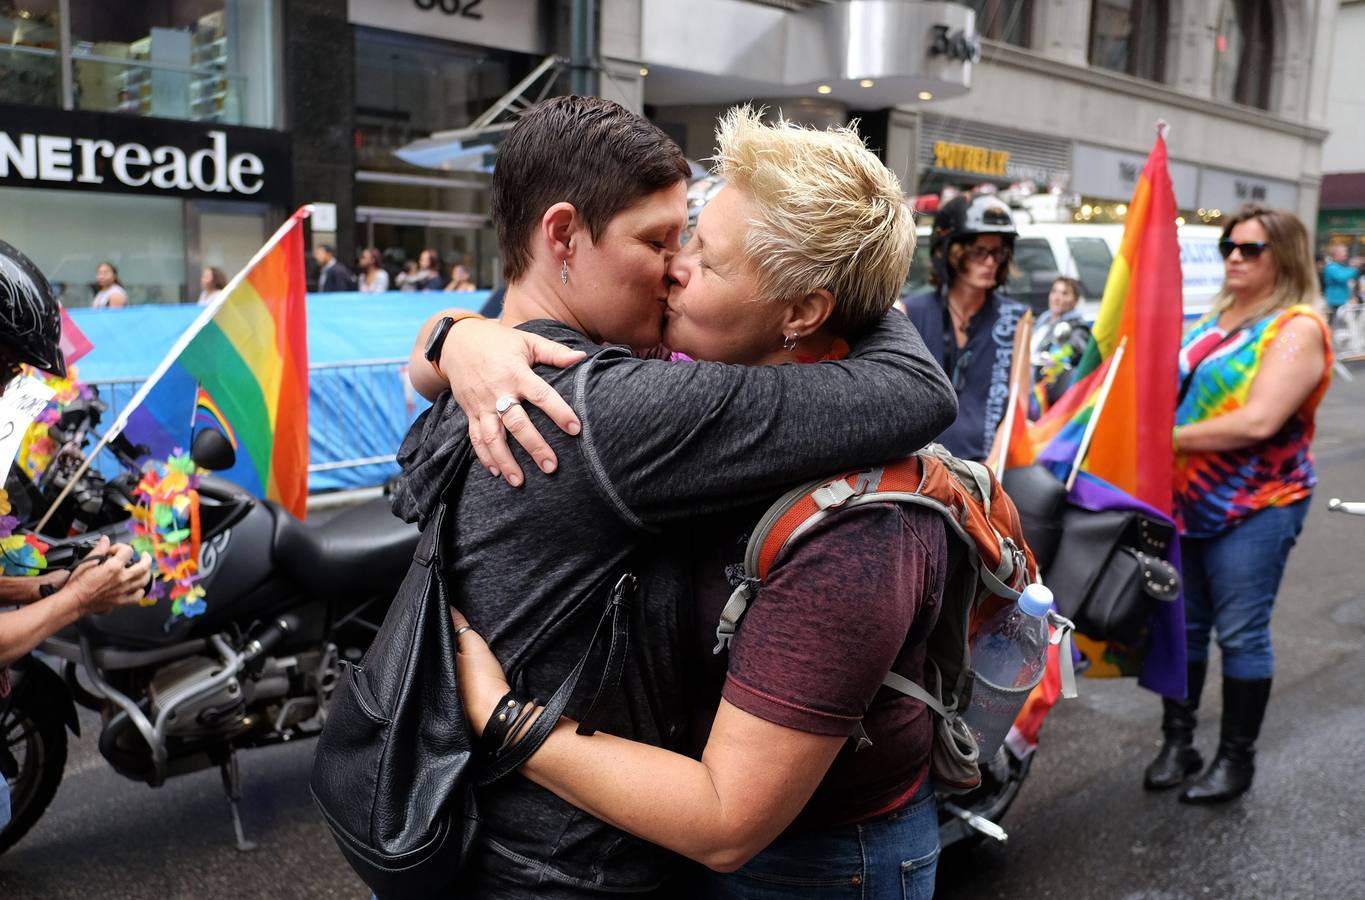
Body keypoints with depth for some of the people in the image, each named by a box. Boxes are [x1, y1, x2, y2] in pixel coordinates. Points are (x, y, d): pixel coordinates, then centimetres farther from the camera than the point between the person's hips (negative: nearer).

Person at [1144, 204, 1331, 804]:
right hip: (1185, 499, 6)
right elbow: (1175, 389, 17)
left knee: (1241, 634, 3)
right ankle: (1177, 743, 25)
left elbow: (1259, 421, -21)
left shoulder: (1297, 328, -9)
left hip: (1255, 506, -6)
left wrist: (1172, 438, -19)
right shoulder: (1215, 319, 13)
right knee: (1182, 624, 12)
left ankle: (1236, 759, 19)